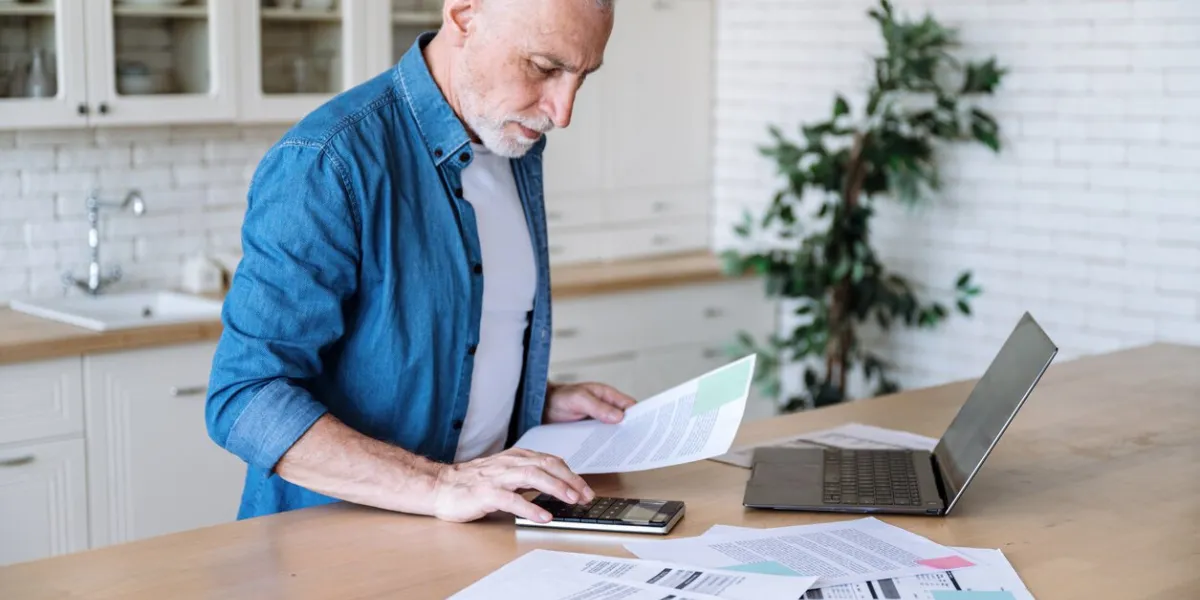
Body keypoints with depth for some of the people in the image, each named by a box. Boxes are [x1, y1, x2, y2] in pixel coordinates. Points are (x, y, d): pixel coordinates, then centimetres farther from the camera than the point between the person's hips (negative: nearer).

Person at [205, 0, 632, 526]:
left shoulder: (516, 145, 7)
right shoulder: (325, 164, -18)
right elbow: (245, 398, -21)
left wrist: (539, 402, 4)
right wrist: (437, 486, -28)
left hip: (481, 523, 4)